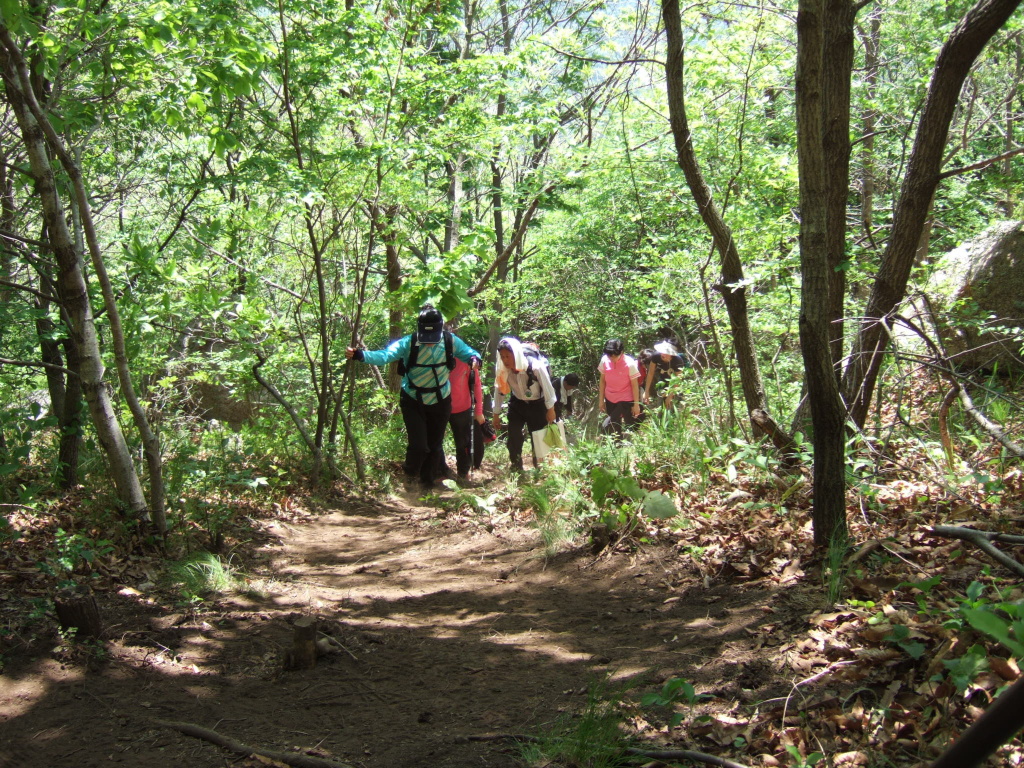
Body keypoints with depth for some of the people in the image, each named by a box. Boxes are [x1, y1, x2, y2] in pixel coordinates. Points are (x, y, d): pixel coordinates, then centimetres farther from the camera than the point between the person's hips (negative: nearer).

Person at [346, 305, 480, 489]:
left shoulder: (450, 341, -13)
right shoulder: (408, 343, -21)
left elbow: (469, 352, -4)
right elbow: (385, 355, -31)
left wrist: (474, 359, -30)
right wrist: (359, 355, -49)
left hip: (440, 401, 3)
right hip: (413, 401, -3)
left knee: (435, 445, 14)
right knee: (419, 446, -11)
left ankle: (428, 483, 36)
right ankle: (411, 473, 23)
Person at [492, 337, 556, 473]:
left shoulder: (535, 367, -33)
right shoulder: (502, 369, -21)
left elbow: (547, 388, -18)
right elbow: (499, 390, -5)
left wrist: (550, 409, -8)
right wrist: (496, 414, 2)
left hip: (537, 405, -3)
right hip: (517, 405, 3)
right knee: (513, 439, -6)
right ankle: (516, 471, 9)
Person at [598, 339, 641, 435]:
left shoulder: (629, 363, -21)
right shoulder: (605, 360, -10)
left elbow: (635, 385, -13)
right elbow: (602, 380, 1)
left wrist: (636, 404, -9)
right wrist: (601, 400, 5)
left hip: (626, 400, -4)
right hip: (610, 399, 4)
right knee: (614, 425, 15)